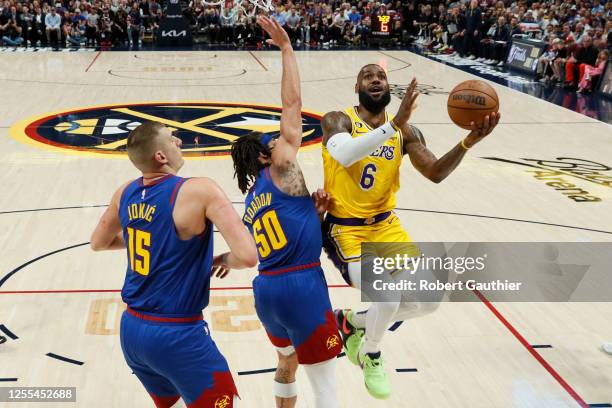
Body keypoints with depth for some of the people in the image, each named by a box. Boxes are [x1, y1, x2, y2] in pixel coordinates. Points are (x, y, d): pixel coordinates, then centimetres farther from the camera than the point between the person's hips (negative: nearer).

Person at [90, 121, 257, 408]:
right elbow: (247, 256, -26)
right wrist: (224, 259, -5)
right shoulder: (200, 190, -19)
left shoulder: (126, 192, 2)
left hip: (131, 329, 7)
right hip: (177, 335, -7)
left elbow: (98, 243, 20)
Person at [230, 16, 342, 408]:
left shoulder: (252, 200, 18)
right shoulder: (281, 168, -3)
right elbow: (293, 104, -4)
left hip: (267, 290, 8)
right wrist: (286, 46, 3)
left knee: (287, 364, 29)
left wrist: (314, 209, 10)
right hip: (301, 287, -8)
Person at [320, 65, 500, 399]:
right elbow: (344, 155, -33)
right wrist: (394, 124, -41)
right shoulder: (338, 120, -11)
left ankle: (352, 321, 23)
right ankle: (371, 354, 12)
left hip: (385, 225, 6)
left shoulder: (406, 132, 3)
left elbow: (435, 173, -7)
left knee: (427, 301, -2)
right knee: (387, 300, -23)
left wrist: (468, 142, -23)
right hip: (344, 229, -5)